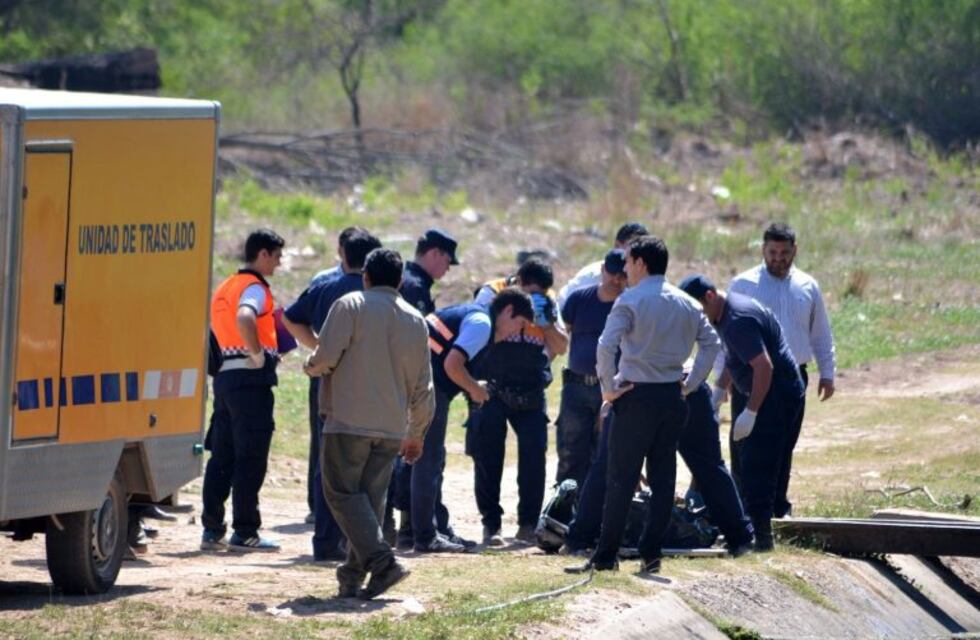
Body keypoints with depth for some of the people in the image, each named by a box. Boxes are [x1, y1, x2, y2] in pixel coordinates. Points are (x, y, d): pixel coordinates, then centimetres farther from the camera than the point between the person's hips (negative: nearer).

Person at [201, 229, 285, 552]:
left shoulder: (226, 286, 19)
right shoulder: (255, 287, -10)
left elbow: (214, 327, 25)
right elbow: (244, 319, -31)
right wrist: (258, 353, -19)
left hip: (224, 376, 9)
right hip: (251, 377, -9)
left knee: (221, 456, 9)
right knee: (250, 459, -6)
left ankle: (212, 529, 10)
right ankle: (245, 532, -6)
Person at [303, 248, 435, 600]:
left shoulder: (350, 306, -4)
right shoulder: (415, 320, 13)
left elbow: (326, 357, -12)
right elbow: (422, 384, 16)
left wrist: (310, 366, 12)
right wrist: (416, 433, 25)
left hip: (349, 421, -5)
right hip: (392, 427, 5)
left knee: (343, 492, -2)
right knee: (371, 498, 10)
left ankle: (381, 560, -18)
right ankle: (353, 577, 9)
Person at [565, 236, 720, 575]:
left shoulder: (631, 301, -9)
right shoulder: (687, 304, 10)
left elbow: (606, 346, -19)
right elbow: (712, 343, 10)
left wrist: (609, 388, -10)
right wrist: (690, 382, 12)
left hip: (637, 397, -5)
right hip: (672, 397, 5)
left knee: (621, 480, -2)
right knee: (662, 479, 8)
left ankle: (605, 556, -1)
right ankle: (651, 554, 6)